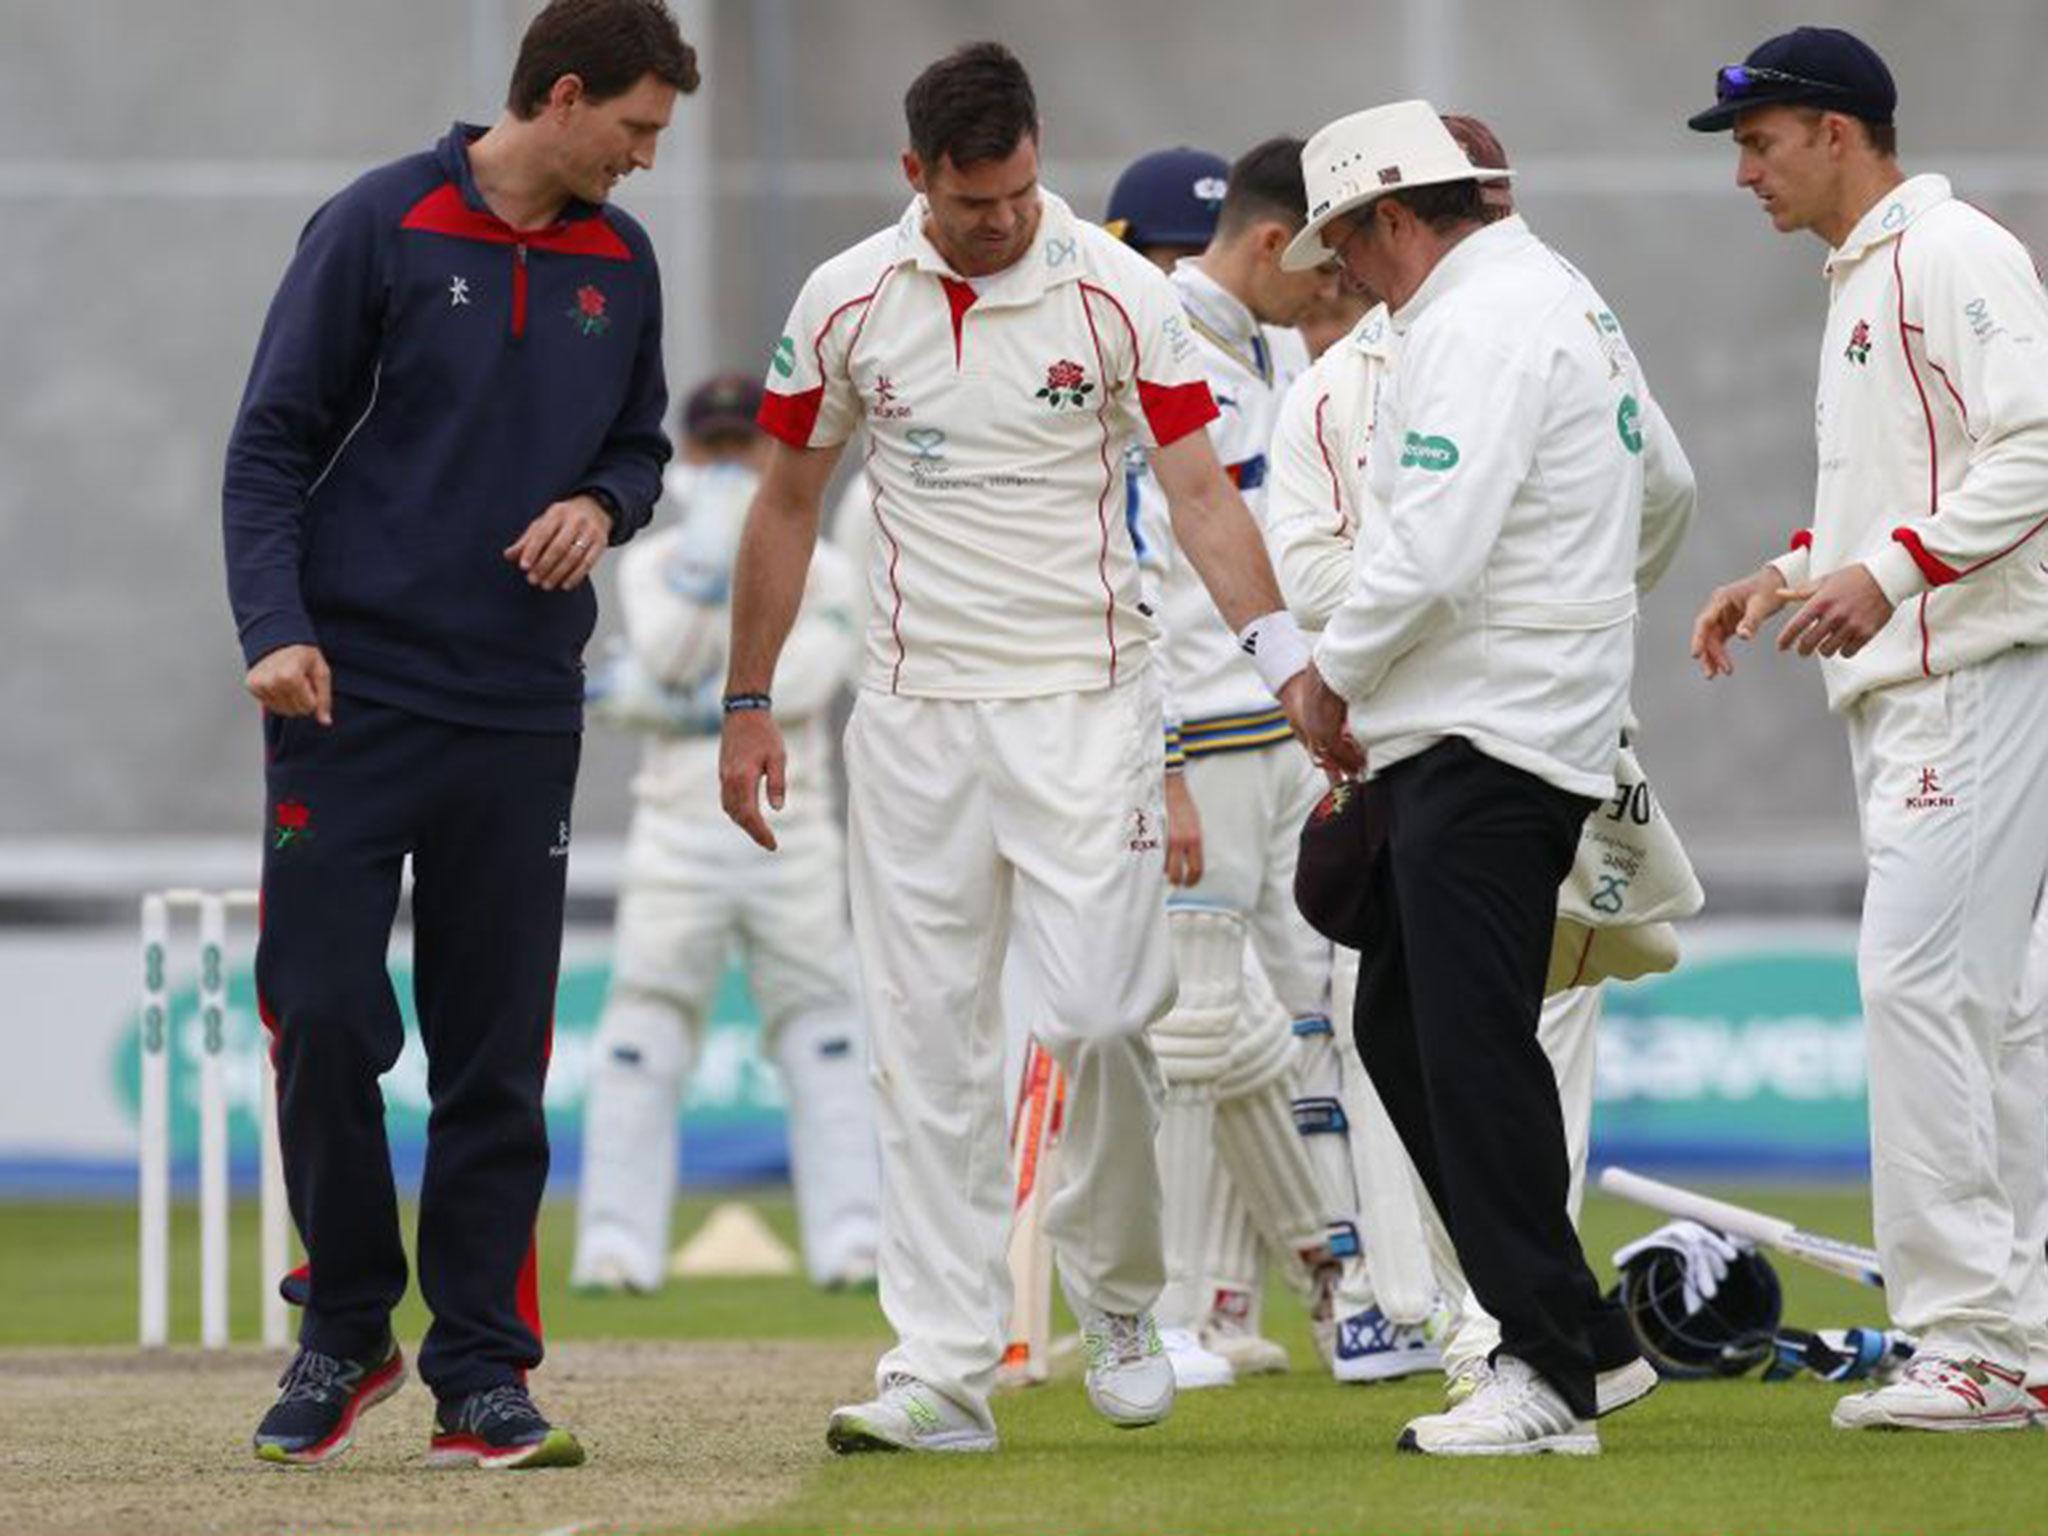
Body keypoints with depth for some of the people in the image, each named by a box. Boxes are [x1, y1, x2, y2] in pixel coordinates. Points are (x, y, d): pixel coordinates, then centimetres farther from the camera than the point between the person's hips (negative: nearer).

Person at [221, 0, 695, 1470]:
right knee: (323, 1014, -7)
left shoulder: (621, 263, 10)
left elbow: (641, 445, 20)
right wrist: (276, 629, -15)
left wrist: (603, 503, -3)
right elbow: (272, 444, -4)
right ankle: (348, 1324, 12)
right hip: (351, 694, -4)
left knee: (499, 1057, 3)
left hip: (522, 713, 4)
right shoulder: (380, 229, -4)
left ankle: (481, 1373, 8)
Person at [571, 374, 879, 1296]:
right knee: (644, 1025, -4)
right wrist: (709, 550, -17)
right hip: (681, 831, 0)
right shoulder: (652, 565, 9)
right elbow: (670, 654, -10)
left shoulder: (819, 571, 7)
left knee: (823, 1031, -2)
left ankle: (850, 1239, -2)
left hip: (791, 831, 0)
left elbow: (805, 677, -10)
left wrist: (670, 699, -12)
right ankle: (616, 1243, -2)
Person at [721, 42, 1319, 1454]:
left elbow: (1199, 489, -6)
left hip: (1085, 700, -2)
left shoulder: (1118, 294, -5)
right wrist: (749, 703, 10)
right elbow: (789, 502, 12)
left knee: (1100, 1010, -12)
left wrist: (1282, 651, -20)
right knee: (929, 1044, 0)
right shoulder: (847, 303, 1)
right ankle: (942, 1371, 2)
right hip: (915, 711, 2)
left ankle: (1118, 1297, 12)